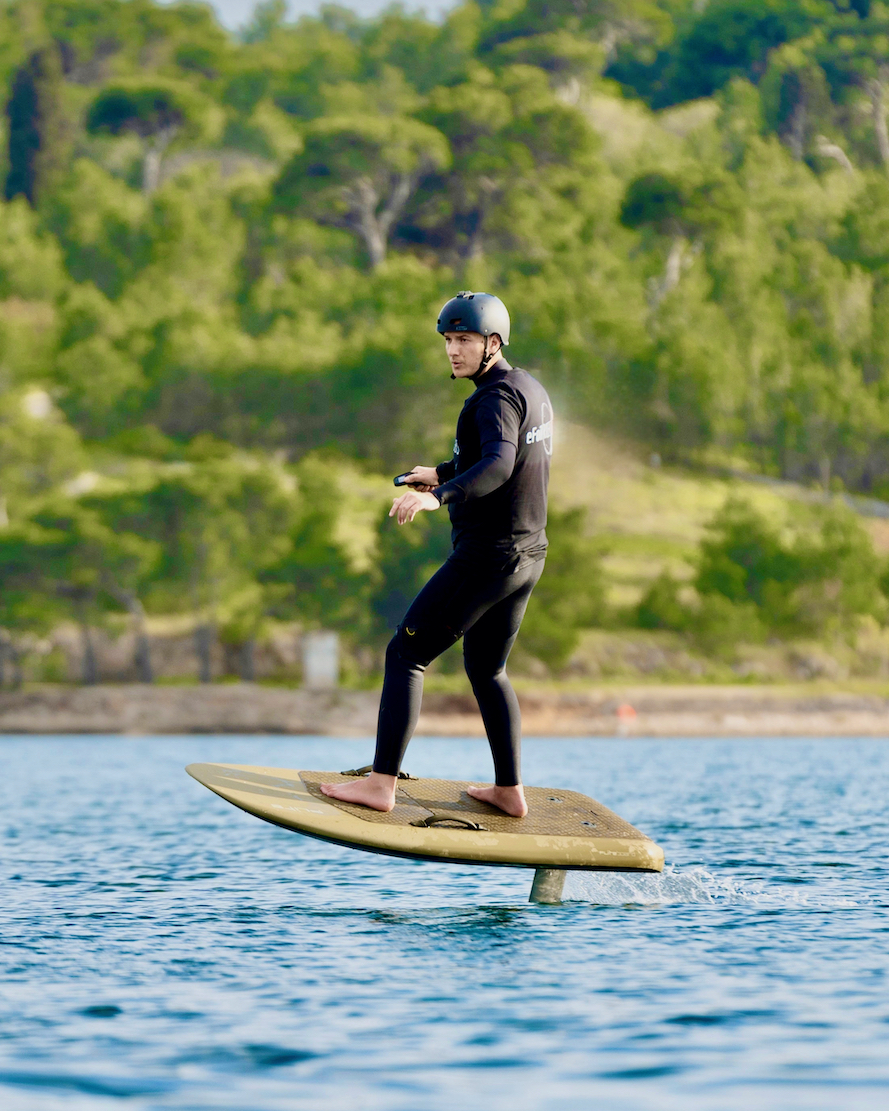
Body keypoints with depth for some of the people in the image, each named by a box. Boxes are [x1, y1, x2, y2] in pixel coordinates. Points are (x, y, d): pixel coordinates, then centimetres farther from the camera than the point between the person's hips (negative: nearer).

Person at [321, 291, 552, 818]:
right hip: (529, 554, 10)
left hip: (486, 555, -10)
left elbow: (499, 463, -35)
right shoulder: (532, 389, 14)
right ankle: (510, 791, 21)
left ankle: (382, 784, -10)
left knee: (406, 654, -5)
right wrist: (443, 471, 33)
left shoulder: (496, 396, -16)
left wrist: (440, 496, -48)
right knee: (487, 669, 21)